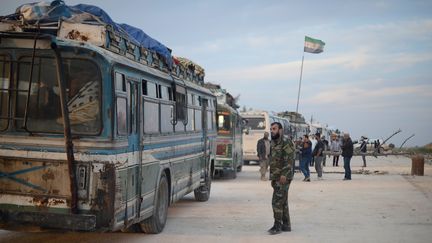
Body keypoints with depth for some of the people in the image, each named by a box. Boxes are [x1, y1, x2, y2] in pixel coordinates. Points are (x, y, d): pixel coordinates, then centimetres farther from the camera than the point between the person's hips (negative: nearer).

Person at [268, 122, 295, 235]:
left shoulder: (286, 142, -11)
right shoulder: (274, 144, 17)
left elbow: (289, 160, -19)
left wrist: (284, 175, -26)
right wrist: (272, 178, 21)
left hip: (283, 177, -9)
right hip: (276, 177, 9)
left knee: (277, 201, -10)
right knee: (282, 201, 12)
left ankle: (277, 225, -5)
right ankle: (286, 225, 17)